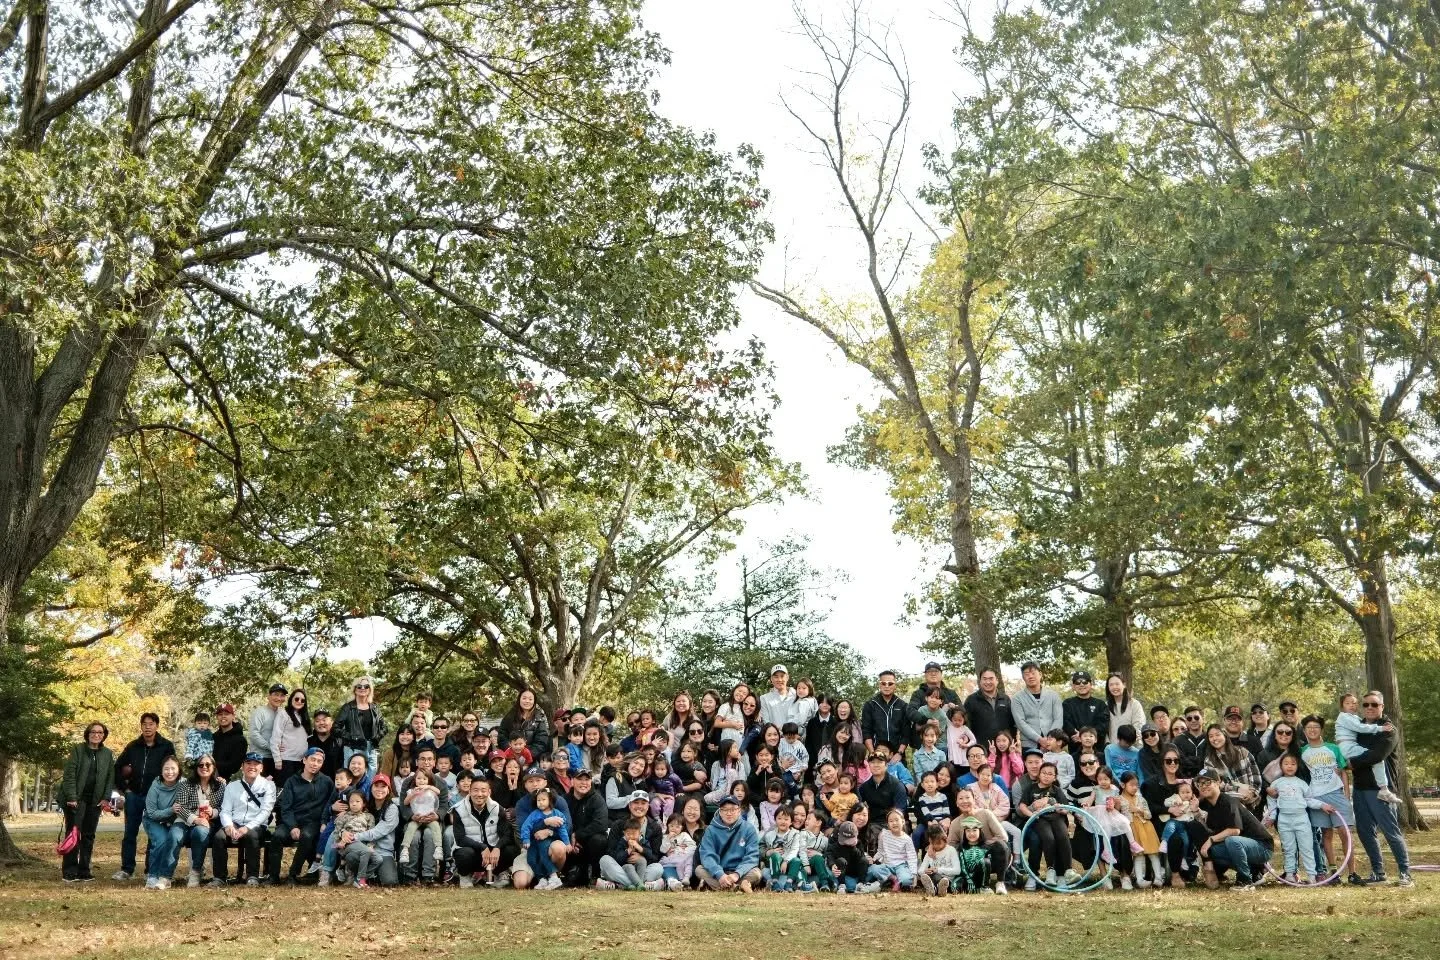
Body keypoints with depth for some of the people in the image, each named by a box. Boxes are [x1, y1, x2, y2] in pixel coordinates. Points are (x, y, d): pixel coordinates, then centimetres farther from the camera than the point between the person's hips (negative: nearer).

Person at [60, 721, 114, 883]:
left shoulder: (107, 754, 9)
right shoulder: (77, 750, -3)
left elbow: (110, 777, 8)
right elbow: (69, 774, -9)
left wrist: (106, 798, -3)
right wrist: (71, 797, -16)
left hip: (95, 801, 4)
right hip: (76, 799, -4)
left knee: (89, 836, 7)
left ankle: (84, 871, 12)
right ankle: (70, 872, -3)